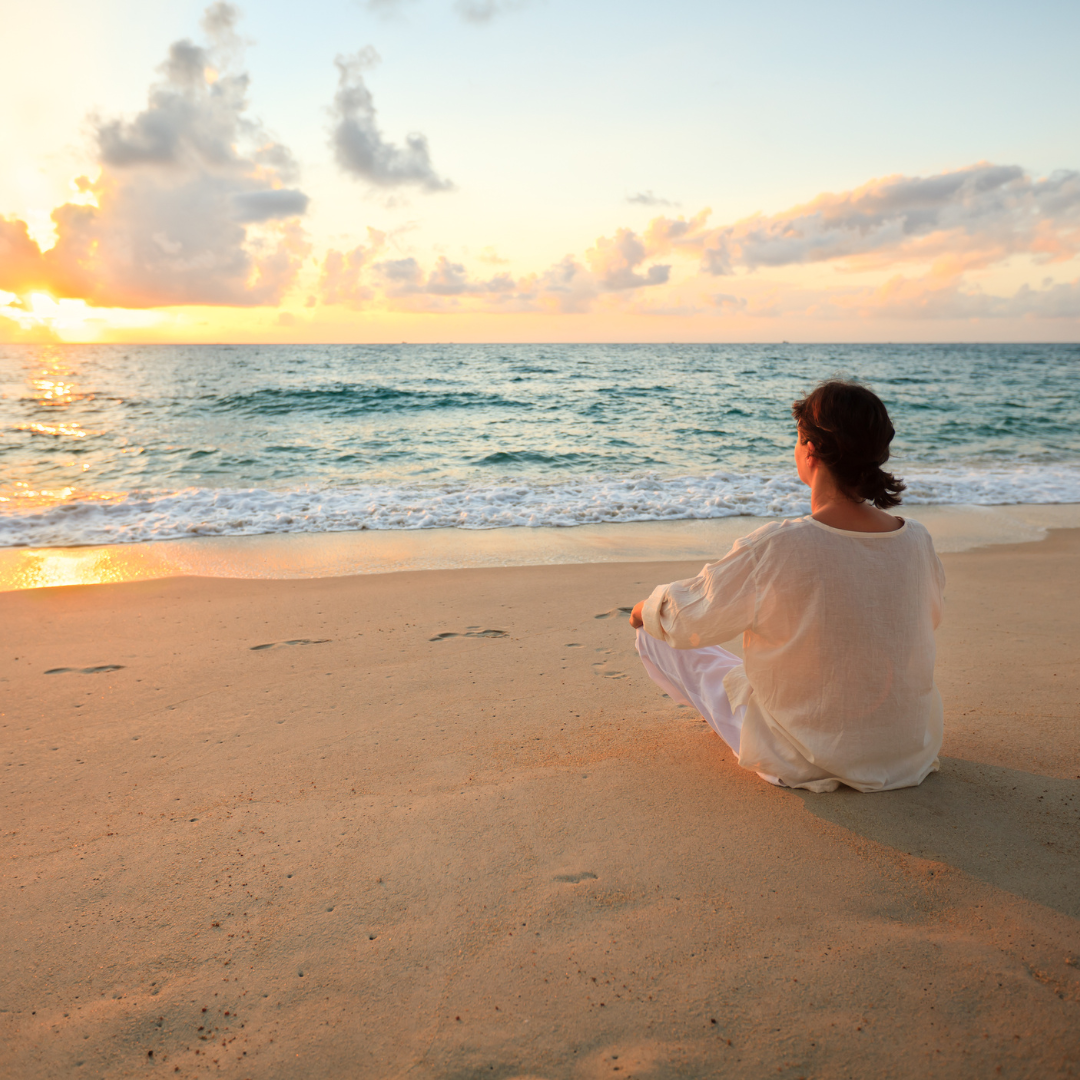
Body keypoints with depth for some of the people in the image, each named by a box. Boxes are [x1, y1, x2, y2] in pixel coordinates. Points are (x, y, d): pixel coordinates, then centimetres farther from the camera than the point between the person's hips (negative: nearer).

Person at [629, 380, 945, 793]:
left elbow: (687, 619, -12)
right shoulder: (917, 540, -13)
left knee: (656, 637, 8)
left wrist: (647, 607, 12)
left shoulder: (772, 550, -28)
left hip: (803, 759, -5)